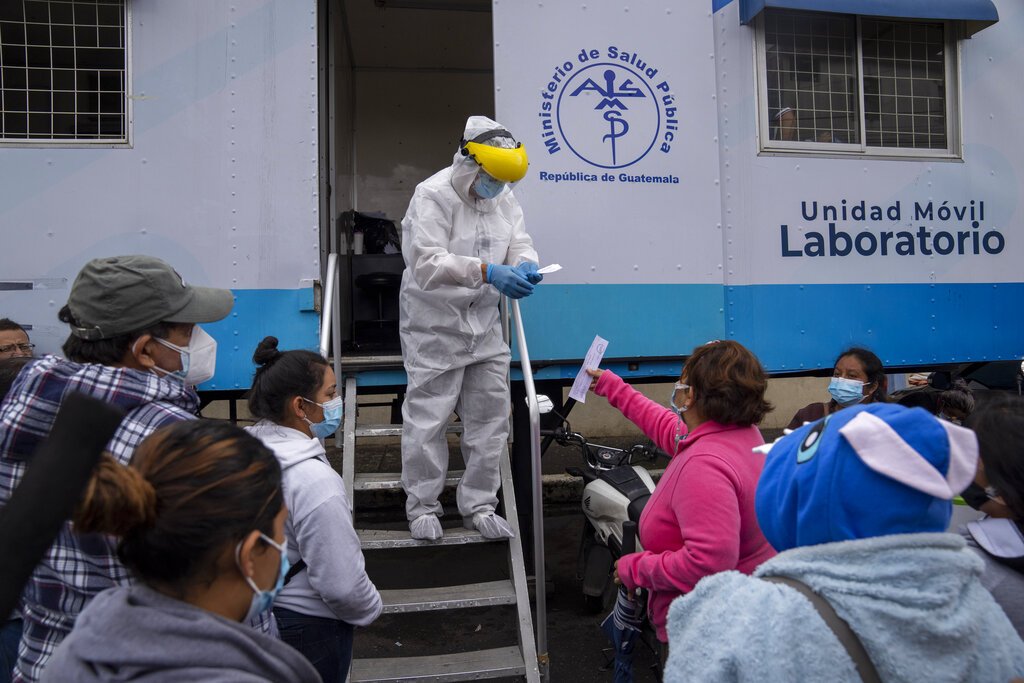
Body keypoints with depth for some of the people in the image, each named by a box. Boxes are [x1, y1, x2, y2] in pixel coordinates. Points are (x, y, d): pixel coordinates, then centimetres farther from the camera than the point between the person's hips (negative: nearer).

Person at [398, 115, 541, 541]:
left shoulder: (504, 197, 6)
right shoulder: (432, 195, -15)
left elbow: (520, 245, 5)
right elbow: (426, 263, -24)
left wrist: (524, 266, -20)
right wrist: (487, 272, -35)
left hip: (484, 323, 6)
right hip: (434, 325, -6)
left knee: (490, 416, 9)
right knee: (427, 418, 2)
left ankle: (479, 505, 23)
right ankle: (422, 507, 20)